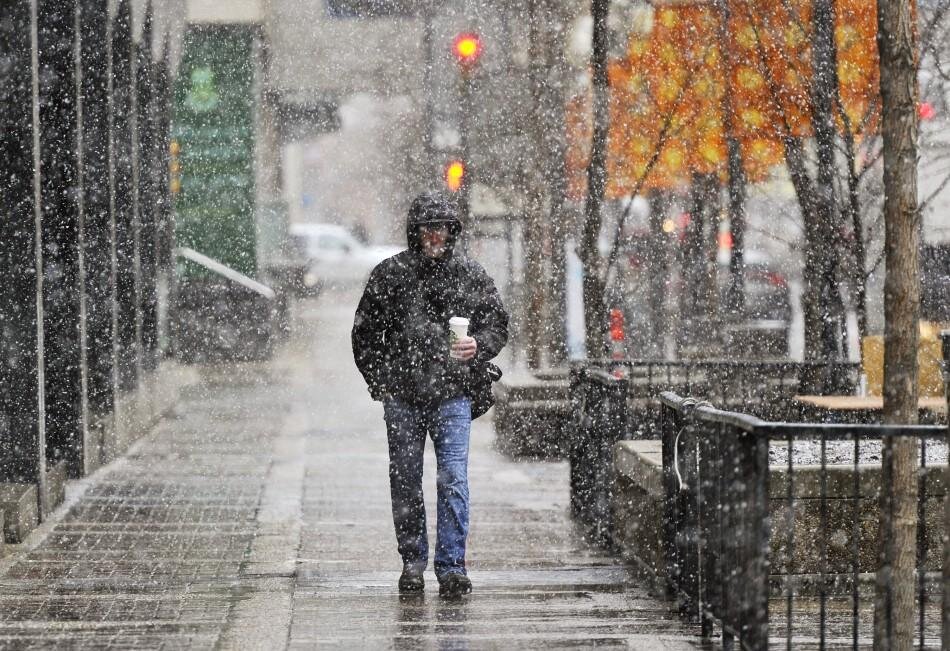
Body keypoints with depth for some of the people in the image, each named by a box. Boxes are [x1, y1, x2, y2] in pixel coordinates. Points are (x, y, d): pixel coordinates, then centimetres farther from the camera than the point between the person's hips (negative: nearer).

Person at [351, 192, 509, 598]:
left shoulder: (471, 275, 6)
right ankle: (412, 561, 21)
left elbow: (497, 324, 12)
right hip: (402, 396, 1)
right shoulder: (390, 274, 4)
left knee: (453, 480, -9)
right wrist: (378, 381, 4)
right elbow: (365, 331, 10)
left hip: (452, 396, -1)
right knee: (405, 482, 8)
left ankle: (451, 567, -6)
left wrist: (478, 346, -9)